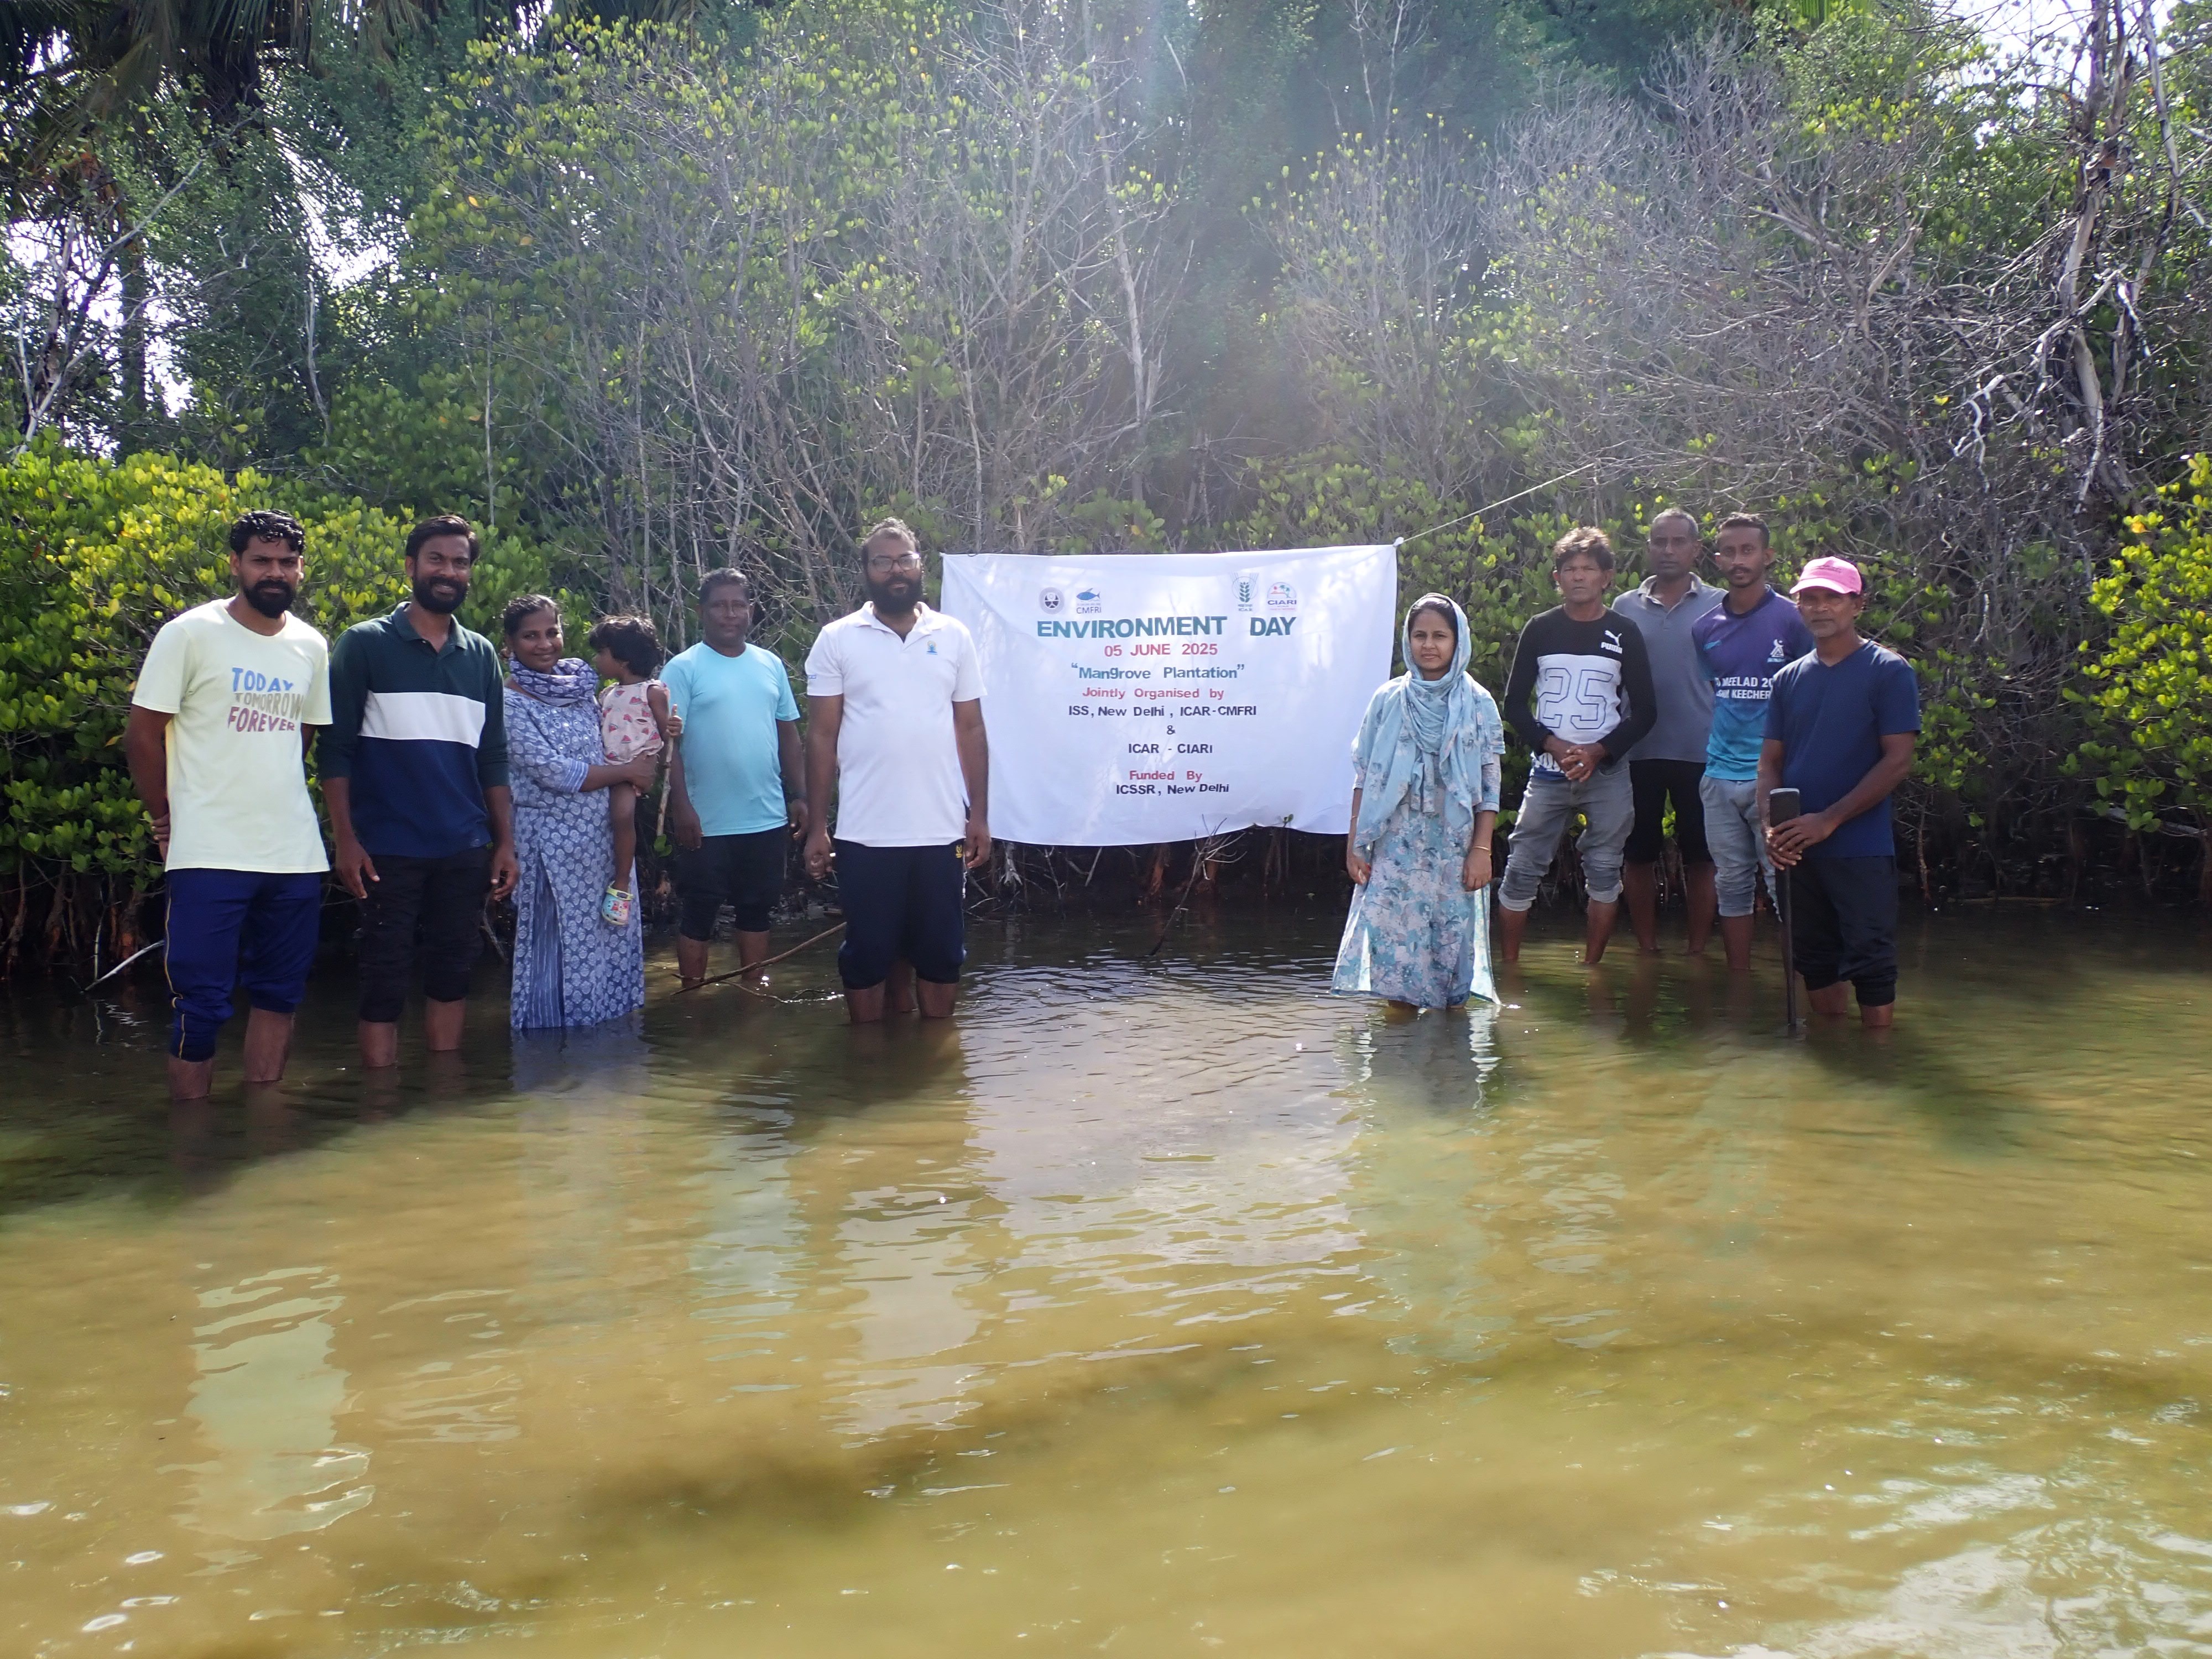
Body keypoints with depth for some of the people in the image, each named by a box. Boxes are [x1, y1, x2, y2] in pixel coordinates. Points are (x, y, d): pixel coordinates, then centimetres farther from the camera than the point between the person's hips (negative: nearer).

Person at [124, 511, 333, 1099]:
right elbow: (142, 734, -2)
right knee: (201, 1001, -2)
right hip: (210, 854, -5)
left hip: (296, 852, 5)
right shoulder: (190, 634, -5)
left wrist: (272, 801, 14)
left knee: (279, 994, 11)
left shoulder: (311, 647, 10)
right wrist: (168, 821, 2)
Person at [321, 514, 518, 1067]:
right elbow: (336, 749, -4)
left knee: (453, 972, 10)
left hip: (465, 850, 4)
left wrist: (505, 841, 8)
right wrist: (345, 840, -11)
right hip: (389, 849, -4)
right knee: (384, 980, 0)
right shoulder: (364, 644, 0)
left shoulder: (482, 656, 11)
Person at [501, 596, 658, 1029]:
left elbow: (609, 747, 16)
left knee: (609, 941, 12)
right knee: (559, 947, 1)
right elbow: (552, 772, -18)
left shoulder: (581, 683, 8)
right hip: (552, 842, -7)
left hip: (603, 836, 7)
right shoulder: (511, 702, -12)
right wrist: (627, 773, -11)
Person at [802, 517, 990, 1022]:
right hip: (864, 834, -2)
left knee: (942, 953, 10)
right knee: (866, 955, 7)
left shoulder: (954, 636, 6)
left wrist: (980, 814, 4)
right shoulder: (837, 640, 1)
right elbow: (822, 736, 1)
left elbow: (971, 729, 9)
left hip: (941, 831, 2)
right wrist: (818, 825, -3)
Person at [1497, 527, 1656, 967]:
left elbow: (1645, 711, 2)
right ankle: (1510, 968, 7)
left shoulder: (1624, 635, 3)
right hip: (1548, 771, 0)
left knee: (1604, 872, 2)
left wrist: (1598, 752, -12)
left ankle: (1591, 969, 14)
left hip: (1607, 774, 0)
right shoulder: (1540, 630, 5)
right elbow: (1515, 703, 5)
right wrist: (1553, 745, -11)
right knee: (1521, 870, -3)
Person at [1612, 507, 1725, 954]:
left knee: (1700, 854, 7)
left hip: (1700, 750, -2)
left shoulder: (1718, 606, 1)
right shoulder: (1626, 607, 6)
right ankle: (1646, 947, 21)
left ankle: (1698, 949, 18)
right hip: (1639, 750, 2)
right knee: (1639, 852, 9)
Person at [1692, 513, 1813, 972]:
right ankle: (1738, 982, 19)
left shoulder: (1793, 619, -3)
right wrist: (1707, 759, 11)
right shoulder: (1705, 629, 10)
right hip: (1720, 777, 5)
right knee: (1731, 885, 10)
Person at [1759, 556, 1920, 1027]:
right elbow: (1771, 760, 11)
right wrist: (1771, 824, -8)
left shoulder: (1888, 671, -3)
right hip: (1798, 849, 5)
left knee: (1871, 960, -4)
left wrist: (1829, 820, -17)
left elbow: (1898, 761, -10)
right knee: (1815, 957, 12)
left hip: (1861, 849, -5)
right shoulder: (1789, 678, 12)